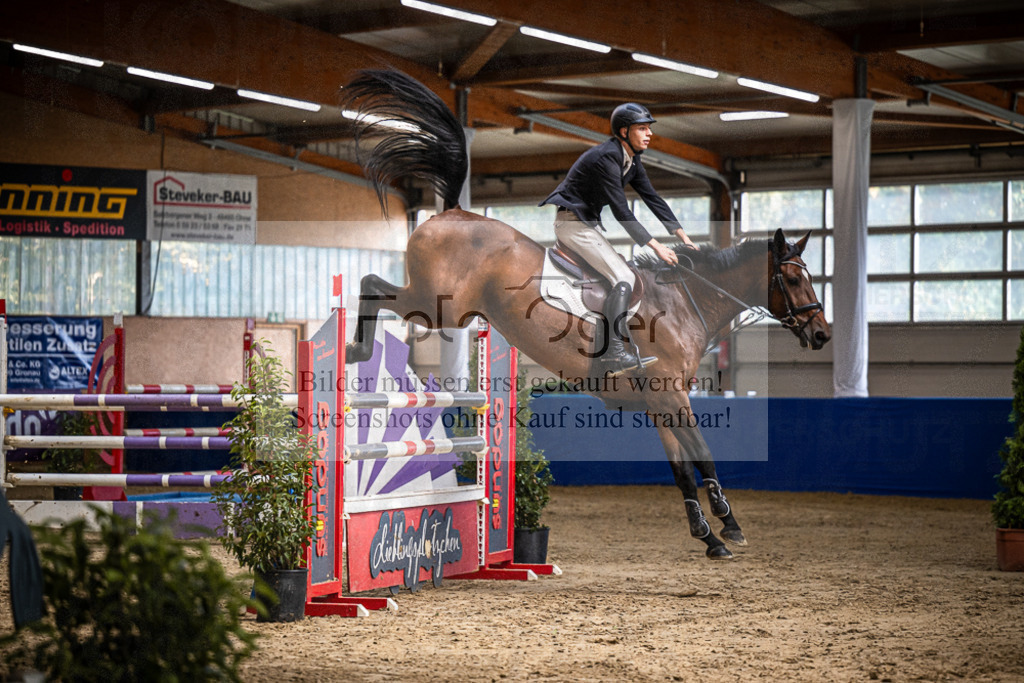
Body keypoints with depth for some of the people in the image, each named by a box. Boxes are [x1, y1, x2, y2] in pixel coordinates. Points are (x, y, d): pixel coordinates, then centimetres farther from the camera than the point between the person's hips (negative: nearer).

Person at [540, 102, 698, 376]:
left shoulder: (631, 158, 7)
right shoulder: (607, 158, -22)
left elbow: (651, 198, 10)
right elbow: (621, 212, -25)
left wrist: (682, 235, 4)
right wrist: (656, 246, -24)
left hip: (589, 221, 11)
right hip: (571, 222, -11)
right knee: (623, 278, -19)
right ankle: (614, 356, -27)